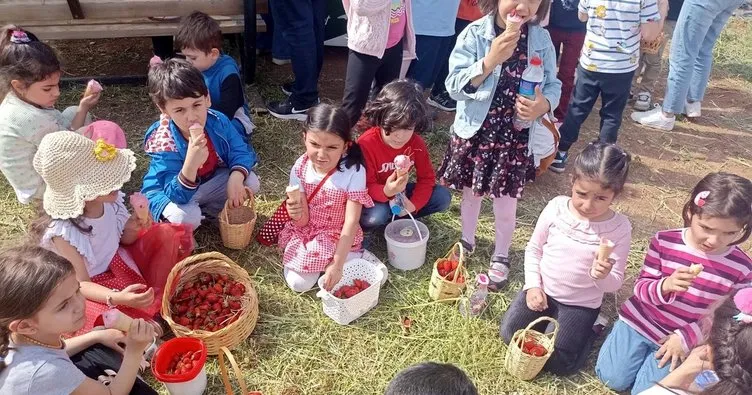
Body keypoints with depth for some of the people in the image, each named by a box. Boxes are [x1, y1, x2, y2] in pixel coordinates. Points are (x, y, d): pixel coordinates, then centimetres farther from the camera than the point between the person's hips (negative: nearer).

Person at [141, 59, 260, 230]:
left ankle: (203, 210, 2)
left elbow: (241, 152, -12)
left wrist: (236, 178, -34)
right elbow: (178, 195, -37)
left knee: (250, 182, -13)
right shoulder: (164, 144, -33)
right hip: (171, 194, -4)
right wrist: (191, 164, -56)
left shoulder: (218, 122, -20)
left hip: (208, 182, 5)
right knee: (186, 217, -36)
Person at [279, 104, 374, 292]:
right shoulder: (300, 168, -14)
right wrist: (297, 214, -36)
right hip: (305, 233, 2)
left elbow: (351, 222, -23)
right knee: (299, 283, -12)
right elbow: (303, 221, -11)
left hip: (340, 237, -2)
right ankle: (321, 261, 17)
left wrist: (337, 264, -29)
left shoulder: (354, 172, -24)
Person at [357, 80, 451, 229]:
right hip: (374, 196, -4)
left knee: (443, 197, -12)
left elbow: (426, 178, -8)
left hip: (400, 192, 5)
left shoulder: (416, 143, -15)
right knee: (375, 216, -38)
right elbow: (367, 187, -25)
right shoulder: (366, 143, -28)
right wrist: (386, 192, -49)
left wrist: (413, 204, -25)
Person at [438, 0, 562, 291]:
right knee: (471, 193, 19)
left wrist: (544, 104, -21)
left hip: (516, 139, 1)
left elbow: (553, 86, 2)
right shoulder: (475, 34, -13)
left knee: (506, 202, 11)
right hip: (475, 133, -1)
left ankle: (501, 256, 35)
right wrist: (491, 60, -32)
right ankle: (467, 240, 45)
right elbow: (454, 87, -20)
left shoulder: (542, 40, -5)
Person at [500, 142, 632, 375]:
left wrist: (602, 276, -35)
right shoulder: (556, 207, -13)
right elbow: (534, 249, 1)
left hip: (581, 304, -2)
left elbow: (614, 284, -11)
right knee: (511, 334, -8)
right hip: (542, 290, 2)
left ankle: (590, 329, 20)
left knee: (558, 363, -7)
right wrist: (533, 286, -9)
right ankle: (547, 319, 18)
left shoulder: (619, 228, -17)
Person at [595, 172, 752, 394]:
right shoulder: (664, 241, -15)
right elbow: (641, 287, -12)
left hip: (683, 337, 0)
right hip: (641, 322, 0)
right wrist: (664, 286, -35)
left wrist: (685, 338, -16)